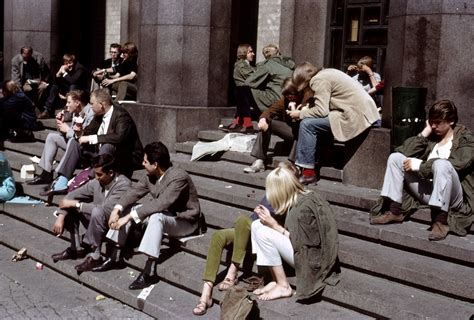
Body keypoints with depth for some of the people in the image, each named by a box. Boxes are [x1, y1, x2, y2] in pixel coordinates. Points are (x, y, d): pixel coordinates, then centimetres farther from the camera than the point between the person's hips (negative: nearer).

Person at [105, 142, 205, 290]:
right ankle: (113, 256, 2)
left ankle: (150, 272, -38)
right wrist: (117, 209, -22)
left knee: (156, 217, -38)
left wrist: (129, 217, -37)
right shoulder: (150, 176, -3)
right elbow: (134, 192, -3)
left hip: (185, 221, -8)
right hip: (164, 214, 9)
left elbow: (161, 203, -37)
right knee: (125, 209, -1)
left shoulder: (178, 177, -28)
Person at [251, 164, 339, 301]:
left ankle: (283, 287, -10)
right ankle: (276, 280, -2)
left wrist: (275, 226, -16)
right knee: (257, 225, 1)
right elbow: (290, 230, 6)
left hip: (312, 258, -10)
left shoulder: (304, 207, -23)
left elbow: (302, 243, -20)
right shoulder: (296, 200, 3)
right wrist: (269, 217, -2)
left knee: (263, 233, -21)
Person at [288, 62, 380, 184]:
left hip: (356, 115, -10)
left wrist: (300, 114, -1)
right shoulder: (326, 73, 20)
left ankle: (308, 173, -7)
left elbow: (321, 111, -14)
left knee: (307, 124, -9)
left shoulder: (319, 80, -8)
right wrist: (307, 109, 12)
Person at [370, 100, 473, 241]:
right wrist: (425, 132, -1)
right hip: (427, 192, 6)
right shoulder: (431, 137, 16)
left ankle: (441, 221, -32)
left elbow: (456, 164, -20)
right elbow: (404, 151, 3)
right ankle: (394, 212, -10)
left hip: (451, 197, -6)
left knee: (441, 164, -35)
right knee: (395, 157, -3)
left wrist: (420, 165, -18)